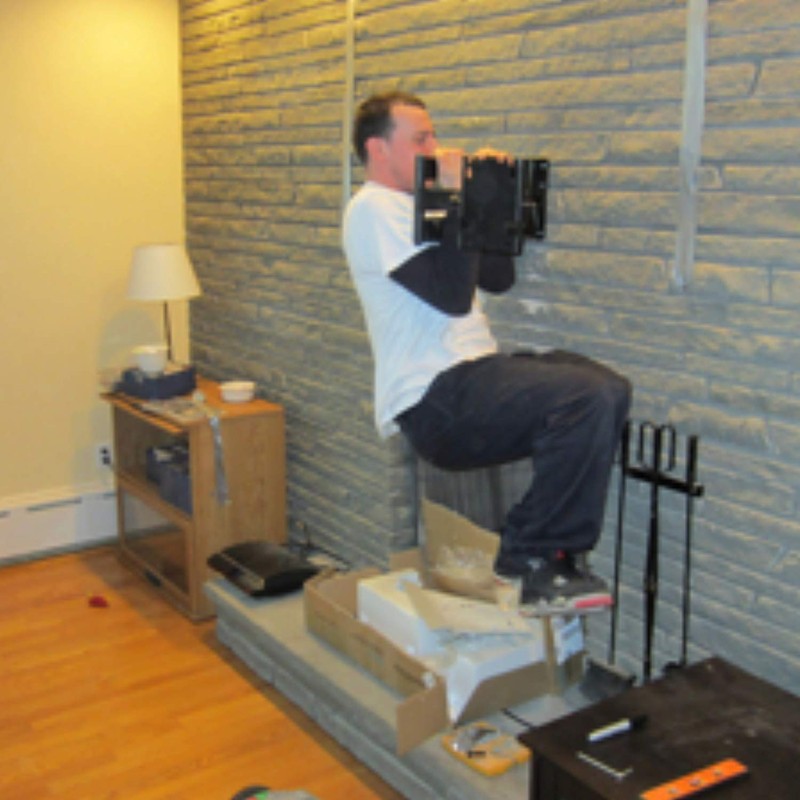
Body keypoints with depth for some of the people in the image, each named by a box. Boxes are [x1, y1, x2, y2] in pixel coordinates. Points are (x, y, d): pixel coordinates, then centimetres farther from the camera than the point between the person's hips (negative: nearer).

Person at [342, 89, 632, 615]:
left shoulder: (412, 205, 21)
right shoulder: (372, 208, -9)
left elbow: (499, 277, 19)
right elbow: (453, 295, -20)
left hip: (472, 376, 10)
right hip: (434, 400, -10)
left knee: (610, 390, 5)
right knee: (588, 399, -23)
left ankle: (536, 546, 6)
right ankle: (534, 557, -8)